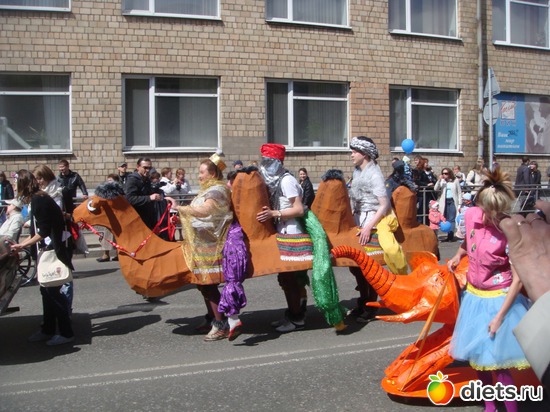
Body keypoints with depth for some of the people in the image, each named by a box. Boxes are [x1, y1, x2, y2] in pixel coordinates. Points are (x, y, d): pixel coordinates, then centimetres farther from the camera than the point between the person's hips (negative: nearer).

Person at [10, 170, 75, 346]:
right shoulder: (37, 199, 11)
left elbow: (43, 232, -19)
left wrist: (22, 245, -10)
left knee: (52, 291, -4)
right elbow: (38, 230, 14)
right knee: (47, 290, 14)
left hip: (57, 250, -9)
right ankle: (48, 330, 25)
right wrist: (21, 245, 13)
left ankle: (66, 333, 4)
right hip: (50, 249, 9)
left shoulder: (39, 200, -17)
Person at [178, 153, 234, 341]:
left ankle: (221, 326, -1)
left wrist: (180, 208, -34)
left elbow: (204, 211, -34)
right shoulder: (208, 189, 16)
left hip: (210, 245, -10)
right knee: (203, 283, 15)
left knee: (208, 284, -8)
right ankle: (211, 318, 29)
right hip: (202, 244, 10)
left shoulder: (217, 190, -16)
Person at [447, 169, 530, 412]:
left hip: (498, 299, -6)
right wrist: (458, 255, 6)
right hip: (473, 295, 6)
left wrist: (500, 316, -19)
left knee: (498, 362, -2)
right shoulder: (472, 214, -10)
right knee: (478, 357, 19)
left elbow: (518, 280, -21)